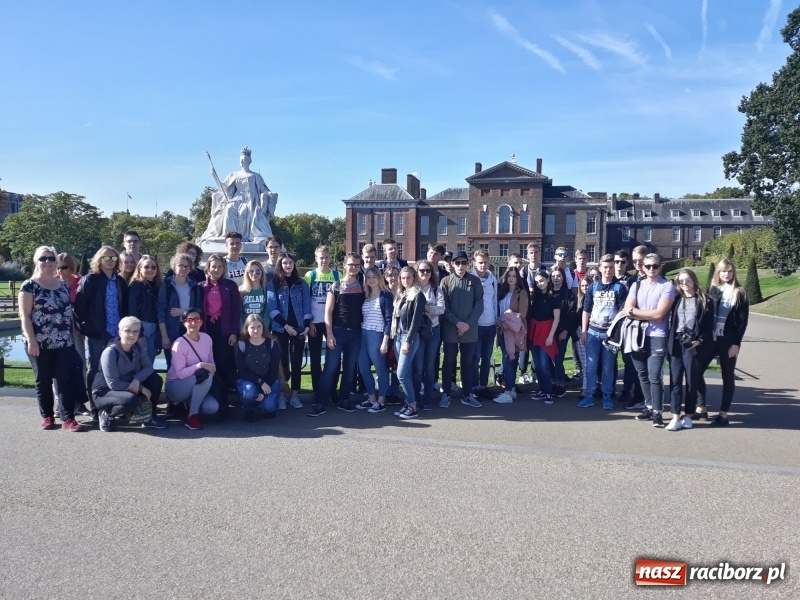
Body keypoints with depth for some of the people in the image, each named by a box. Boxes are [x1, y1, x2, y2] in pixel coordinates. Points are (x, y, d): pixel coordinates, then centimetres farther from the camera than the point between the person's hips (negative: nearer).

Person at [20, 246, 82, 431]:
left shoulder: (63, 285, 11)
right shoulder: (29, 286, -4)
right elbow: (24, 316, -8)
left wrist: (73, 334, 13)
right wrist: (31, 340, -15)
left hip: (65, 342, 3)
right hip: (41, 343, -3)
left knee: (66, 380, -1)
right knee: (43, 381, 7)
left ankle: (68, 418, 2)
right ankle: (47, 416, 20)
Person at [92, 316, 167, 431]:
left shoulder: (138, 347, -6)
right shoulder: (110, 352, -24)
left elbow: (148, 367, -8)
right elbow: (113, 384, -25)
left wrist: (137, 380, -29)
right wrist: (141, 388, -24)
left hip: (128, 385, 6)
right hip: (104, 391, -6)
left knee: (156, 380, -15)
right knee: (130, 399, -36)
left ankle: (146, 418, -1)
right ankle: (107, 414, -3)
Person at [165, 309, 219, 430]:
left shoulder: (207, 338, -2)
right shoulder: (179, 344, -19)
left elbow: (211, 361, 7)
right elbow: (180, 373, -24)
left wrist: (212, 368, -16)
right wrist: (200, 365, -35)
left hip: (199, 386, 5)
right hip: (175, 386, -5)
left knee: (212, 407, -22)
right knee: (205, 375, -34)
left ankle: (187, 404, 12)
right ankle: (192, 416, -19)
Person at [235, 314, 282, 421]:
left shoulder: (272, 344, -8)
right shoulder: (241, 345, -9)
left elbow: (274, 371, -8)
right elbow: (242, 371, -11)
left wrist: (264, 392, -18)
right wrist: (260, 383, -23)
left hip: (269, 381, 0)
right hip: (247, 381, 0)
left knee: (269, 406, -25)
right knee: (250, 392, -35)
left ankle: (268, 408, 14)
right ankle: (249, 410, 1)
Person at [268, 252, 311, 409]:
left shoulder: (302, 283, 8)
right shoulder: (273, 284, 1)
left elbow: (307, 306, 6)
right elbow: (272, 308, -6)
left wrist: (307, 326, -6)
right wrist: (286, 325, -14)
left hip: (299, 328, 2)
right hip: (280, 329, -2)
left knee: (297, 362, 4)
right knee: (282, 362, 1)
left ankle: (295, 395, 12)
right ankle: (281, 395, 9)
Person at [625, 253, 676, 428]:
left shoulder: (667, 286, -5)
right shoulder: (637, 285, 10)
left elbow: (659, 314, -14)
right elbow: (627, 310, -3)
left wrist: (636, 312, -6)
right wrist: (649, 316, -13)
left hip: (657, 337, -5)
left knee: (654, 377, -7)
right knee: (642, 374, 12)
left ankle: (657, 412, 5)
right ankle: (649, 407, 25)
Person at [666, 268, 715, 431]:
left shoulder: (705, 301, 1)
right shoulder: (677, 300, 10)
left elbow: (709, 325, -1)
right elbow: (673, 322, 10)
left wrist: (700, 340, -13)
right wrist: (670, 342, 1)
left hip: (693, 346, -3)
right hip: (676, 345, 3)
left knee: (692, 382, 5)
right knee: (675, 381, 1)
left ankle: (688, 416, 16)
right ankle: (676, 417, 3)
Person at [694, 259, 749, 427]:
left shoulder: (739, 293, 0)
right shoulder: (711, 290, 9)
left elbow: (743, 320, -5)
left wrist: (736, 344, -11)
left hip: (728, 340, -4)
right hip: (710, 338, 4)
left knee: (728, 377, 5)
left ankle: (723, 414, 12)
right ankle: (701, 408, 14)